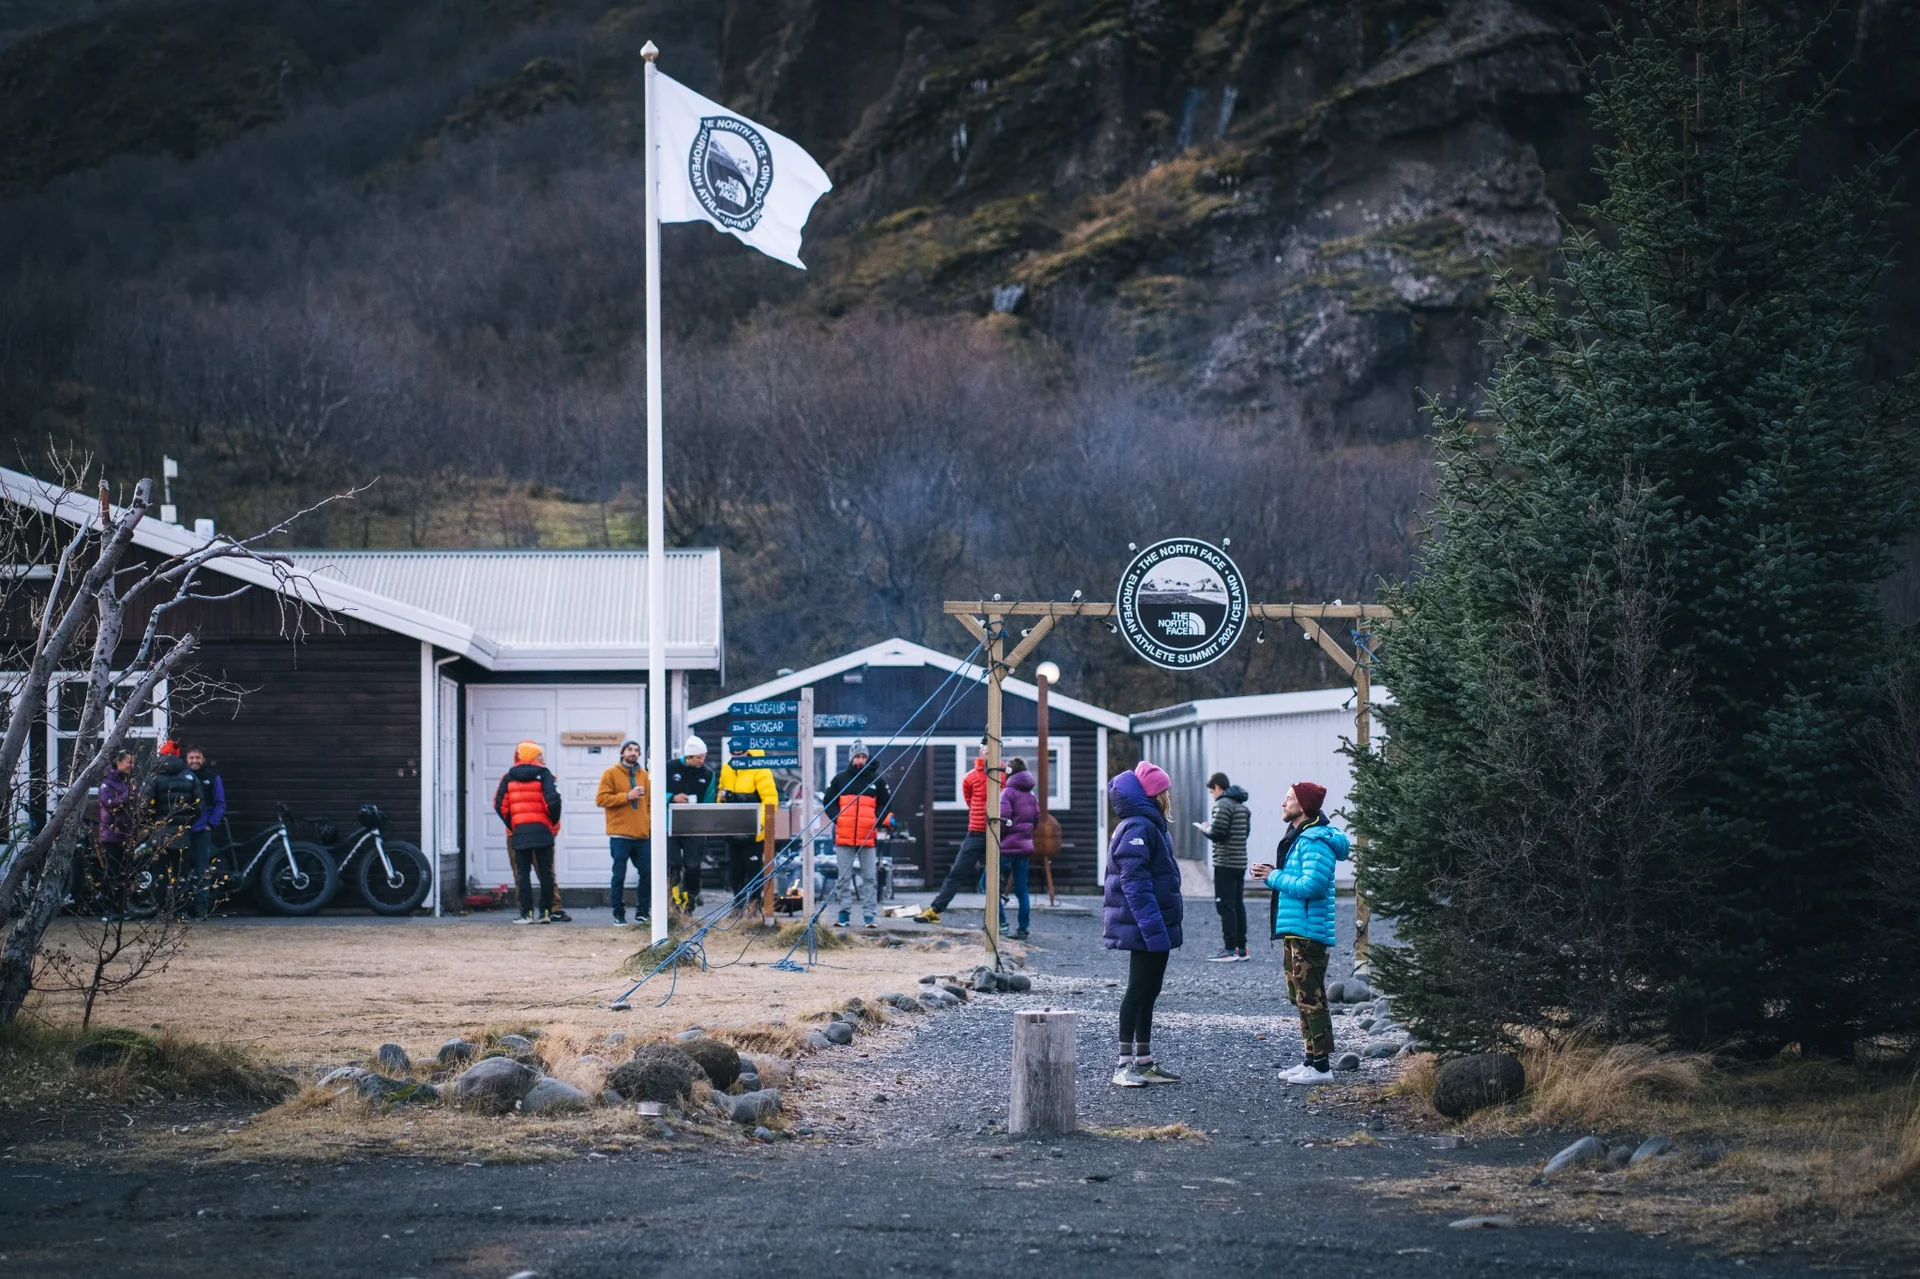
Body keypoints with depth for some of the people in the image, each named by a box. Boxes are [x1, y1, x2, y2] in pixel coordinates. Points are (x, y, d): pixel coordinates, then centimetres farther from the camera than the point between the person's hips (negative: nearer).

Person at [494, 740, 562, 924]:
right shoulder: (543, 774, -1)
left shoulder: (508, 777, 6)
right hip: (542, 830, -1)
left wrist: (510, 825, 12)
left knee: (523, 873, 4)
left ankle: (527, 913, -3)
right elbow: (553, 800, -12)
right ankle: (546, 911, 4)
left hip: (519, 831, 1)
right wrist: (554, 823, 4)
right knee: (546, 872, 7)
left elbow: (500, 805, 0)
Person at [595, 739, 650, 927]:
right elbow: (601, 799, -8)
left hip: (642, 835, 4)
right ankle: (618, 915, 6)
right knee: (619, 876, 0)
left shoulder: (643, 775, 14)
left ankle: (643, 912, 14)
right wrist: (627, 796, -15)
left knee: (647, 873, 3)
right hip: (620, 835, -4)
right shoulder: (611, 774, 0)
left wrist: (651, 823, 6)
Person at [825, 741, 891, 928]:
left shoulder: (877, 780, 6)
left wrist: (877, 820, -1)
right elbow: (829, 802, 10)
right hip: (844, 836, 0)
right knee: (843, 878, 3)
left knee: (869, 878, 0)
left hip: (868, 837, 0)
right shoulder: (840, 779, 5)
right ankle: (844, 913, 9)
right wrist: (838, 819, -4)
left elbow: (885, 802, 13)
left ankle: (869, 914, 2)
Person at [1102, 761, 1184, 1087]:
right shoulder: (1138, 828, -17)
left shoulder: (1150, 826, 16)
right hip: (1145, 929, -10)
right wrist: (1153, 929, -27)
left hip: (1155, 929, 10)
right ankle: (1125, 1064, -2)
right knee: (1138, 992, -6)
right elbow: (1134, 883, -24)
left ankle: (1144, 1061, 19)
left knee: (1149, 992, 13)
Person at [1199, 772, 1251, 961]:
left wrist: (1204, 829, 1)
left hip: (1225, 863, -9)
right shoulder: (1242, 805, 16)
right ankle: (1241, 949, 13)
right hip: (1240, 863, 9)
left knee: (1225, 905, -6)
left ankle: (1230, 950, -8)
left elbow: (1217, 833, -20)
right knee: (1238, 905, 12)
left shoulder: (1222, 805, -12)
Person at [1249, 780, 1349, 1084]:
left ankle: (1320, 1066, -6)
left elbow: (1312, 885, -25)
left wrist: (1275, 877, -15)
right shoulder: (1298, 836, 17)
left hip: (1309, 931, -11)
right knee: (1300, 997, 15)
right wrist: (1272, 875, 6)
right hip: (1294, 930, 11)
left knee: (1310, 999, -8)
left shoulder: (1315, 841, -17)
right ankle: (1311, 1060, 22)